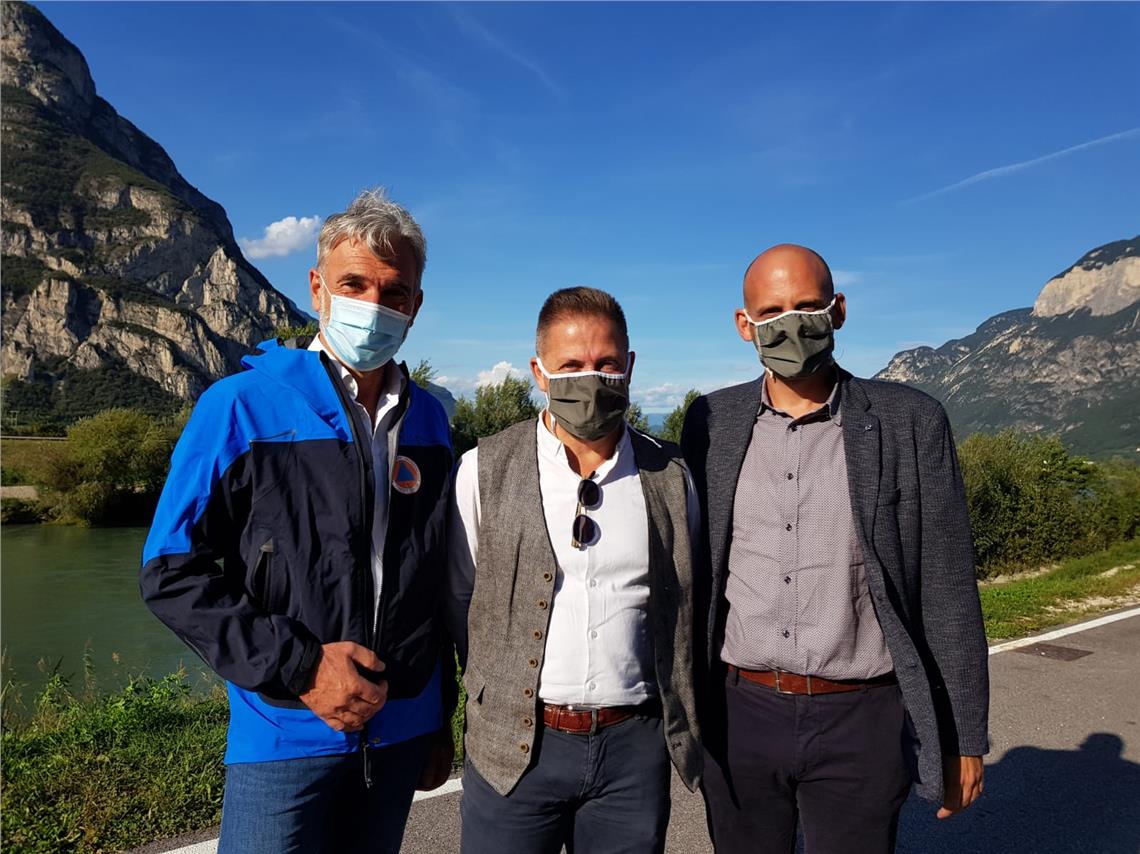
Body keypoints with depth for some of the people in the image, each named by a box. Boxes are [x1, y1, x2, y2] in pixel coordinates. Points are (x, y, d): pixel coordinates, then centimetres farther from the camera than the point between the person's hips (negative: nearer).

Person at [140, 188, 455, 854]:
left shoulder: (428, 419, 2)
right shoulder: (240, 407, -10)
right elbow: (172, 570, -9)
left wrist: (441, 718, 12)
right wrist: (297, 666, -16)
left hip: (404, 729, 4)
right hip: (285, 733, -4)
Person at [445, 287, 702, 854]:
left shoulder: (669, 475, 0)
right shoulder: (485, 470, -5)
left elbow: (688, 608, 9)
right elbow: (457, 599, 3)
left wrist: (690, 737, 9)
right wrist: (494, 691, 6)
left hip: (635, 744, 2)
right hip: (514, 745, -1)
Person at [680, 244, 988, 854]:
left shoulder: (910, 422, -6)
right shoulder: (713, 421, 0)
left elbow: (947, 592, -3)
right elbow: (690, 571, 6)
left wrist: (965, 739, 0)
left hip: (859, 721, -1)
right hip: (739, 713, 2)